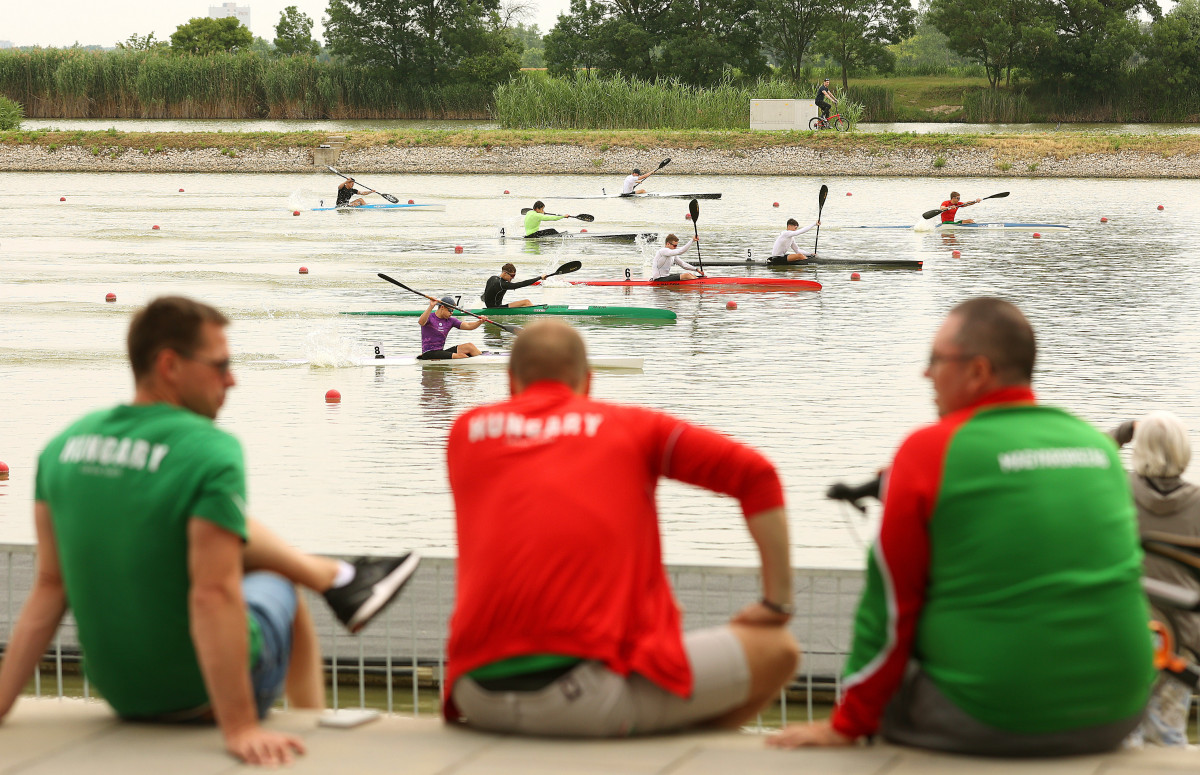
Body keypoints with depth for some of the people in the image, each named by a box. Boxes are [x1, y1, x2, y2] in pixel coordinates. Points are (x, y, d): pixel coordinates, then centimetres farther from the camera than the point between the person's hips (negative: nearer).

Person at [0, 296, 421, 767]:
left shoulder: (63, 446, -4)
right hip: (198, 698, -5)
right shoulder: (212, 454, -24)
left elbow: (49, 587, -3)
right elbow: (213, 596, -29)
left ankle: (336, 579, 48)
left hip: (117, 689, 5)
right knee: (276, 588, 30)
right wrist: (240, 729, -28)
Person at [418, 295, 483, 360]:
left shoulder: (450, 321, 8)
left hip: (441, 352, 7)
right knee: (460, 356, -25)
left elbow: (468, 326, -1)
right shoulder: (429, 317, -7)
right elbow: (421, 322, -32)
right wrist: (431, 307, -42)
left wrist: (480, 321, -20)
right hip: (429, 354, -7)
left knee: (469, 346, -10)